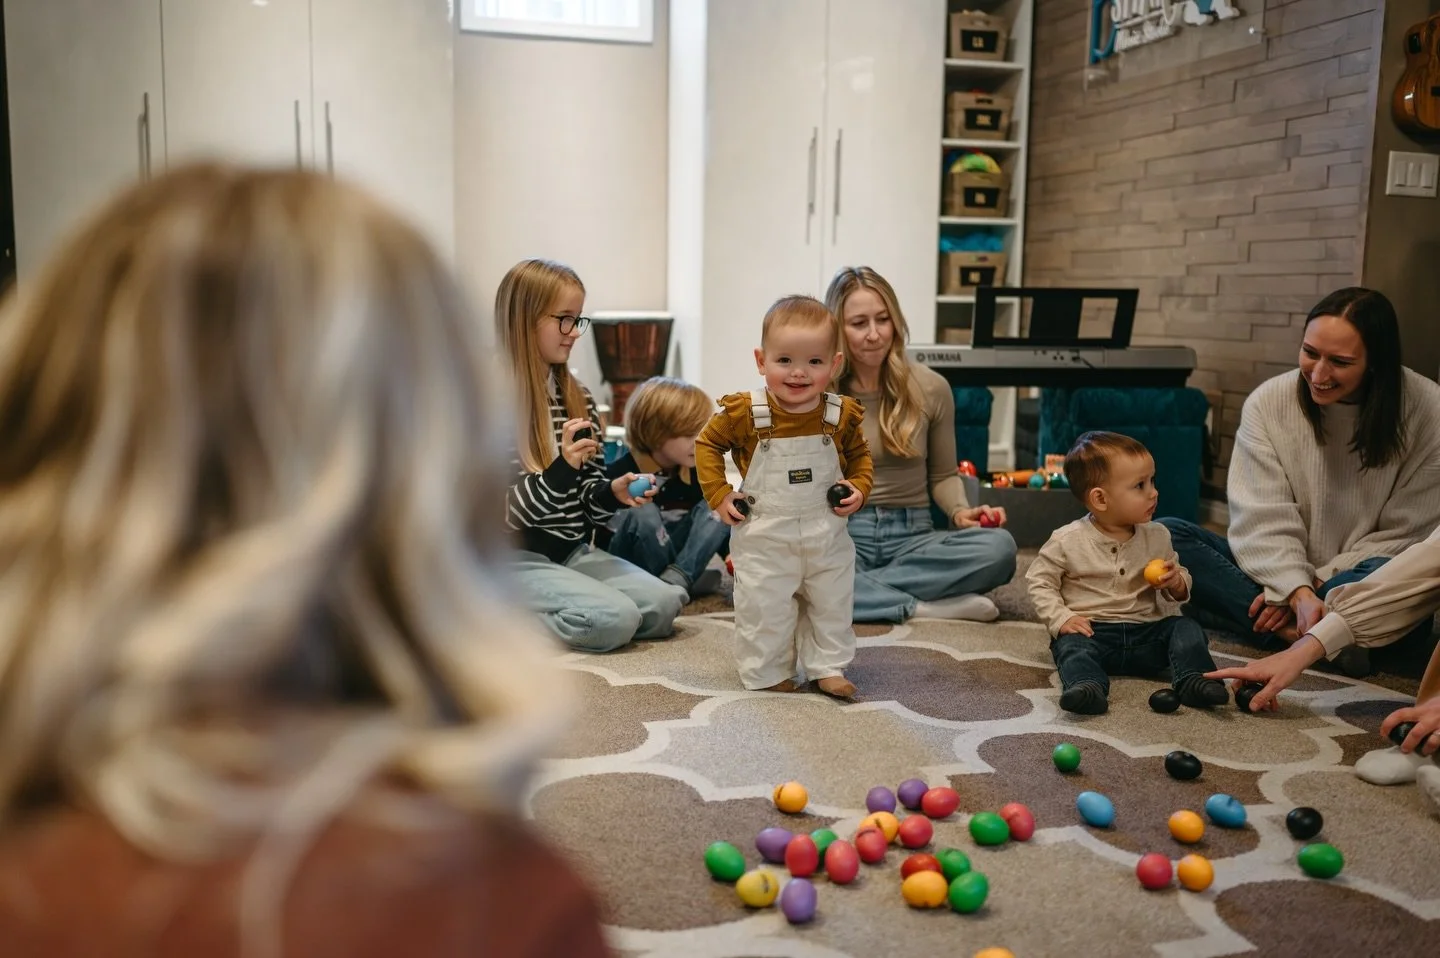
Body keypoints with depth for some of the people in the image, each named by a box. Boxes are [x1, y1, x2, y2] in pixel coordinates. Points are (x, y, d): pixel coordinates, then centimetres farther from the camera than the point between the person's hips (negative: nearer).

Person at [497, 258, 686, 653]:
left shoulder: (577, 398, 9)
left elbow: (587, 494, 12)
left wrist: (613, 492, -10)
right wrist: (560, 471, -29)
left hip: (575, 551, 7)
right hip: (516, 558, -7)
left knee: (663, 604, -9)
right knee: (615, 620, -24)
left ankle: (532, 611, 4)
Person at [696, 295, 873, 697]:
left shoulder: (842, 414, -8)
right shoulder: (744, 412, -16)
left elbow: (859, 454, 11)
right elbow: (707, 444, -1)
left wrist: (858, 487, -7)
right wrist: (719, 495, -8)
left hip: (826, 533, 3)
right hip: (764, 535, -2)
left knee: (832, 604, 14)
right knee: (763, 607, 5)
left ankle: (827, 667, 31)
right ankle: (767, 673, 24)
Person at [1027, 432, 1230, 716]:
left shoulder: (1157, 536, 7)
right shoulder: (1068, 540, -6)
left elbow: (1181, 584, 19)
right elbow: (1039, 580, 1)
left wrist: (1177, 583, -6)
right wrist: (1061, 618, -13)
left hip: (1146, 631, 4)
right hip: (1091, 629, -4)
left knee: (1187, 628, -14)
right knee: (1073, 644, -32)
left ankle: (1193, 680, -29)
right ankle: (1086, 686, -53)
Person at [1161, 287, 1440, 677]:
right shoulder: (1269, 403, -5)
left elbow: (1407, 534, -7)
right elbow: (1264, 520, -11)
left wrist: (1316, 585, -16)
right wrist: (1298, 592, -28)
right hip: (1278, 571, 3)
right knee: (1165, 535, -22)